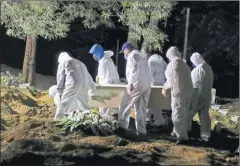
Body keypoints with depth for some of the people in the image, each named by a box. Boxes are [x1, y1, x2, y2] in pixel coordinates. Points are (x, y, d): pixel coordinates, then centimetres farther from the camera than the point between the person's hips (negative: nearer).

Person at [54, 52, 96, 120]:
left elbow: (60, 76, 11)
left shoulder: (63, 62, 20)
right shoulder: (80, 63, 36)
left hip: (73, 84, -5)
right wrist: (92, 92, 33)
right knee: (85, 106, 16)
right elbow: (89, 78, 33)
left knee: (63, 105, -9)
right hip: (84, 86, 5)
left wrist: (60, 92, 12)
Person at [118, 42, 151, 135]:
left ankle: (122, 126, 1)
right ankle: (141, 130, 8)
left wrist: (130, 83, -16)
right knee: (141, 108, 10)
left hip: (137, 84, -9)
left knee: (125, 105, 1)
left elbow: (133, 70, -16)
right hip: (146, 85, 9)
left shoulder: (132, 56, -3)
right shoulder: (141, 55, 25)